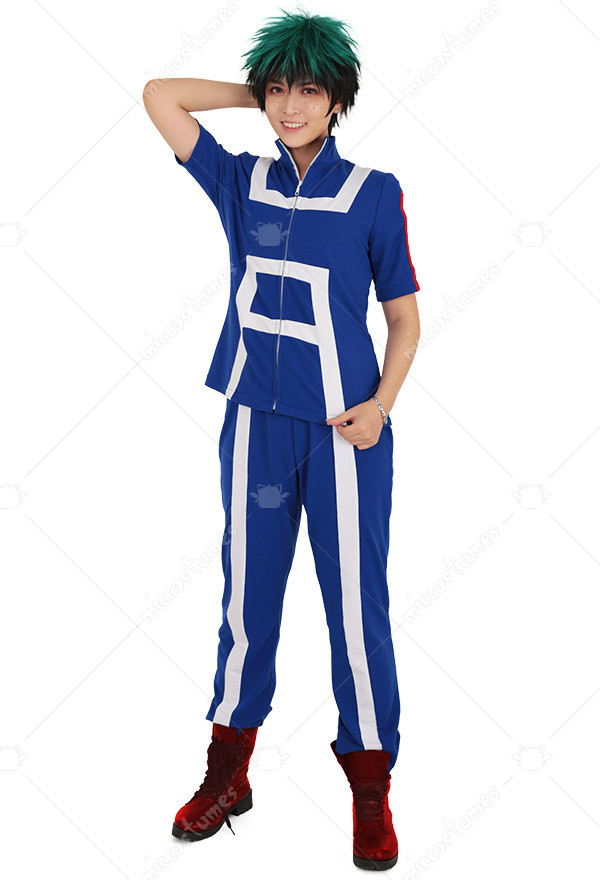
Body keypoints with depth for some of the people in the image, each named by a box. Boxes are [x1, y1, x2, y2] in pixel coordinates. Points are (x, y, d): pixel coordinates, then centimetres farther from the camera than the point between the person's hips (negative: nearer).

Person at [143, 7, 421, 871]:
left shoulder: (373, 192, 0)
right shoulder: (240, 179, 7)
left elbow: (404, 315, 2)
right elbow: (159, 96, 6)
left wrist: (381, 403, -12)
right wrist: (258, 94, 7)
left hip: (345, 428, -2)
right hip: (255, 419, 3)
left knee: (356, 603, 1)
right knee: (246, 596, 11)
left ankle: (370, 792, 16)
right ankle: (227, 773, 26)